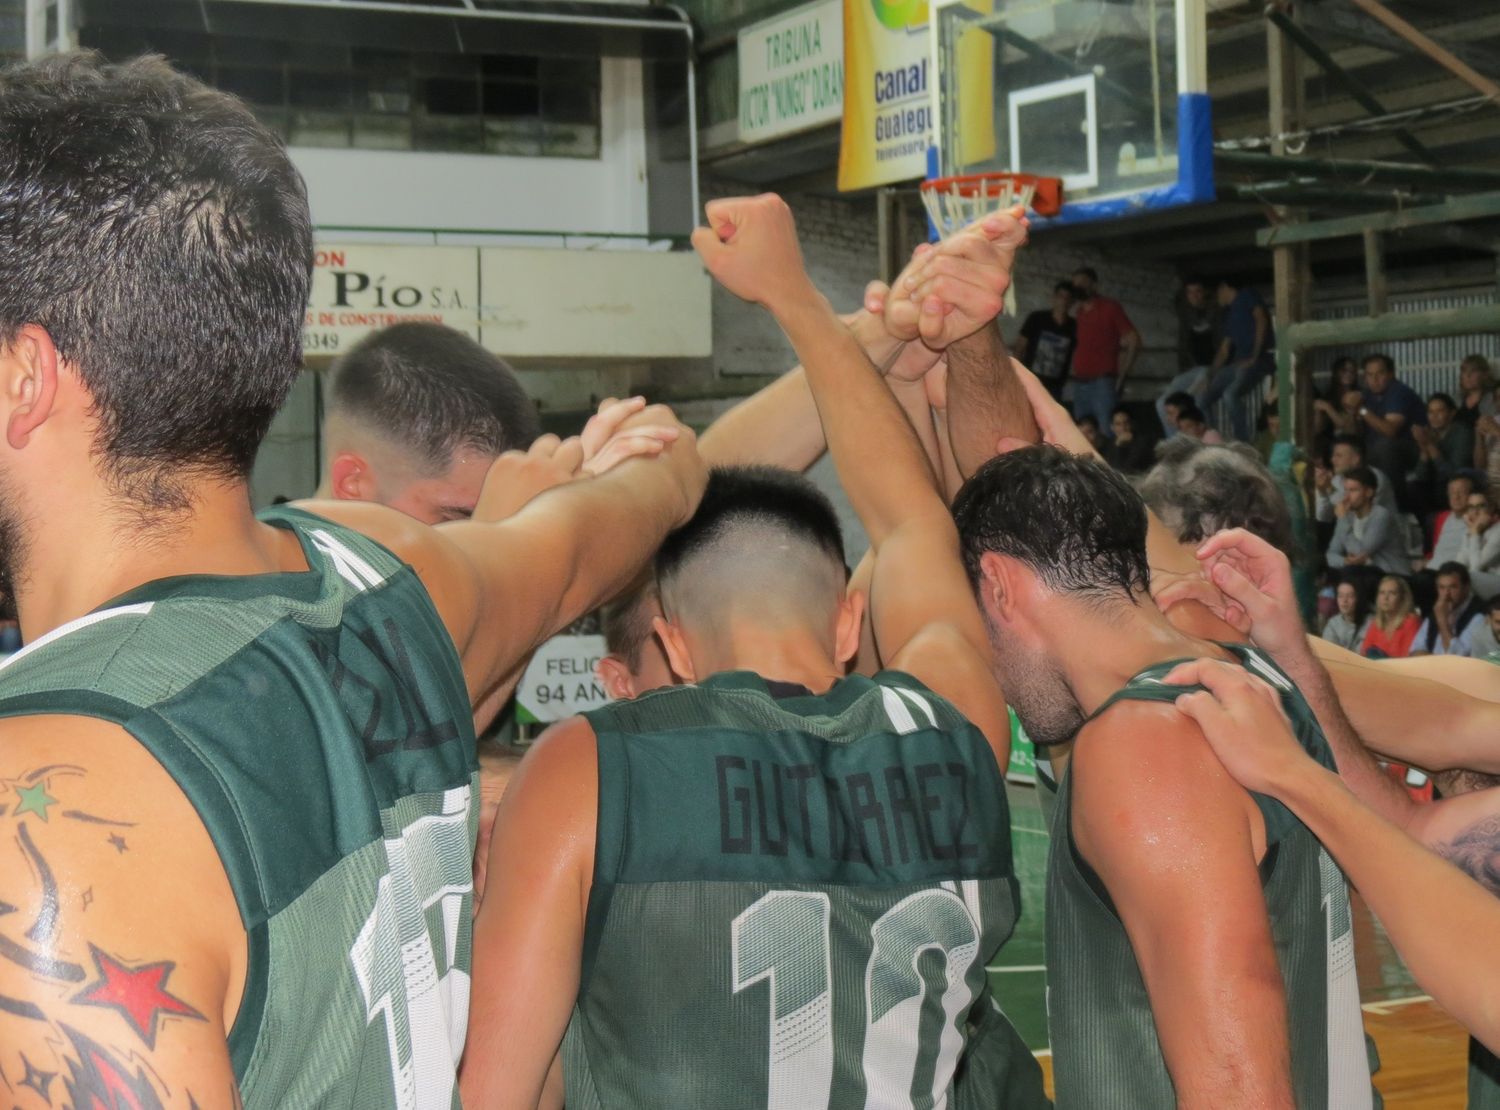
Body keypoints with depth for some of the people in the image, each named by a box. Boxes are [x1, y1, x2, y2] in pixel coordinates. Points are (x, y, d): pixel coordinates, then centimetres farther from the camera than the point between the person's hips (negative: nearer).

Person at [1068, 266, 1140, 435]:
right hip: (1080, 382, 6)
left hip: (1103, 382, -6)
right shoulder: (1078, 313, 17)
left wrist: (1122, 376, -6)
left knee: (1107, 433, -15)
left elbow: (1134, 342, -2)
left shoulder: (1110, 308, 1)